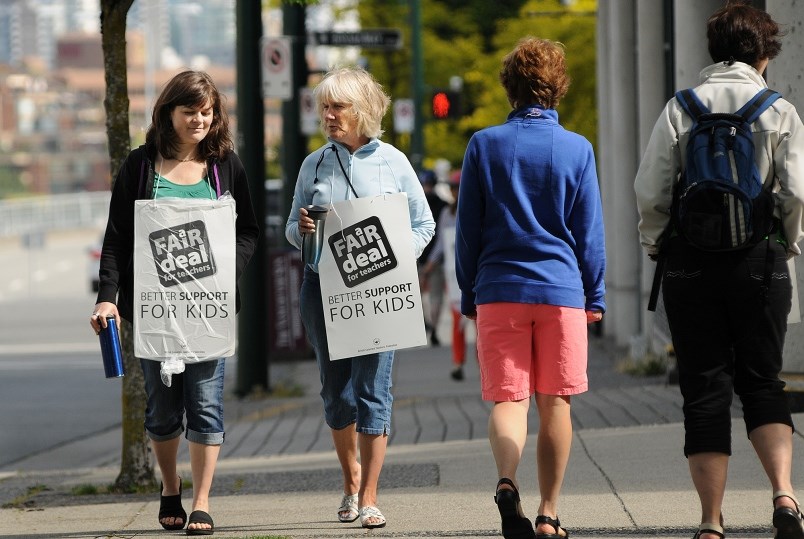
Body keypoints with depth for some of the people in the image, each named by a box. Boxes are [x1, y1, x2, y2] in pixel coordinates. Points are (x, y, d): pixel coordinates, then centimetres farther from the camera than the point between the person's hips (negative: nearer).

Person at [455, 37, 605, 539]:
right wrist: (595, 298, 13)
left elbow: (467, 229, 5)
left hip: (499, 290, 0)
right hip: (561, 290, 0)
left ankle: (507, 480, -30)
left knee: (508, 398, -3)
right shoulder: (577, 149, 1)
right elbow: (590, 232, 5)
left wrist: (469, 295, 13)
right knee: (555, 404, 9)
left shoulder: (484, 145, 2)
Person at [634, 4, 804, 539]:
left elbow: (651, 191, -4)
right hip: (760, 261, 0)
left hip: (692, 261, 0)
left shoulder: (681, 108, 1)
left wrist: (655, 242, 13)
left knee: (705, 390, 4)